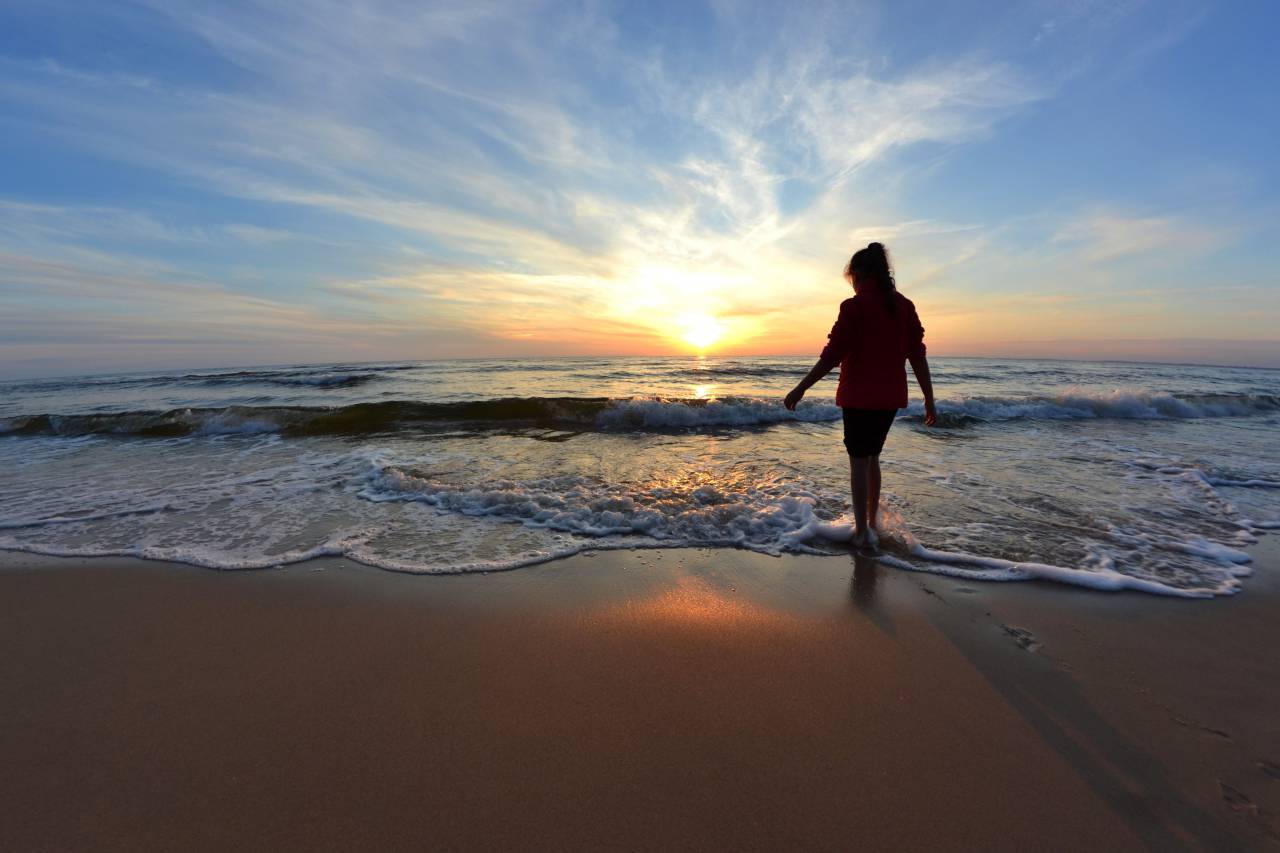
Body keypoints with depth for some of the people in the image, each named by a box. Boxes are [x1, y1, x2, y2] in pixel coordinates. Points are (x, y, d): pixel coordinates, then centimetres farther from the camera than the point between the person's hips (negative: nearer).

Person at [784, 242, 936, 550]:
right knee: (872, 457, 19)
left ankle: (862, 531, 8)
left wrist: (801, 388, -10)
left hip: (860, 397, -6)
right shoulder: (904, 306, 7)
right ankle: (871, 523, 28)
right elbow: (918, 356, 6)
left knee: (859, 461, 4)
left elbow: (833, 354, -15)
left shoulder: (855, 306, -11)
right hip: (891, 397, 6)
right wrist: (929, 400, 10)